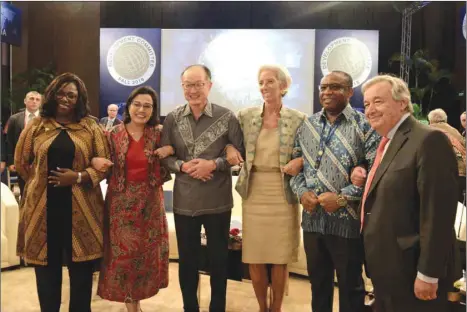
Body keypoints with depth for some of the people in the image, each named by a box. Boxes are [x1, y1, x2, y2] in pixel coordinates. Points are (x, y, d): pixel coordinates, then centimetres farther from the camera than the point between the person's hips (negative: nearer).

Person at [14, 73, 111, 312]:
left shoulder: (91, 128, 3)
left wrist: (78, 177, -13)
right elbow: (21, 162, 13)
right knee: (47, 263, 10)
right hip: (43, 206, 1)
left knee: (81, 265, 7)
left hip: (80, 207, -1)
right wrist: (41, 181, 6)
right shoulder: (36, 126, 7)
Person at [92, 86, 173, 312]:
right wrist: (95, 161, -18)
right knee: (123, 252, 5)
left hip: (150, 201, 2)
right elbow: (103, 165, 3)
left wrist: (170, 150, -12)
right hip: (121, 201, -1)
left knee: (148, 252, 11)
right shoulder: (113, 134, -3)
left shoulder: (158, 135, 0)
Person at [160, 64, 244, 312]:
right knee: (186, 259, 15)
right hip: (184, 201, 2)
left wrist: (214, 164, -17)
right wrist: (182, 166, -14)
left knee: (218, 259, 12)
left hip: (218, 201, -2)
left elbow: (240, 153, -4)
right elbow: (164, 155, 4)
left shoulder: (227, 117, -6)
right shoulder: (172, 119, 1)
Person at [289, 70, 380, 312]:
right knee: (317, 281, 20)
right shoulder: (307, 125, 8)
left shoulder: (364, 126, -6)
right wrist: (302, 192, -6)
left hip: (347, 220, -4)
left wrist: (343, 197, -18)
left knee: (350, 285, 13)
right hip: (312, 218, 5)